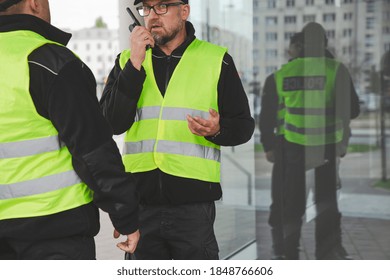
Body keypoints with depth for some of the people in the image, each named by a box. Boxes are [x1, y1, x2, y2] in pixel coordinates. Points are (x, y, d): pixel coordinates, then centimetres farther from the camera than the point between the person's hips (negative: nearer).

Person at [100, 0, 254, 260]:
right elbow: (112, 122, -7)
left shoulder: (216, 60, 2)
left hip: (193, 201, -2)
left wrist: (217, 130, -17)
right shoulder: (127, 61, 8)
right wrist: (136, 63, -13)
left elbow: (244, 124, 5)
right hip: (140, 199, 3)